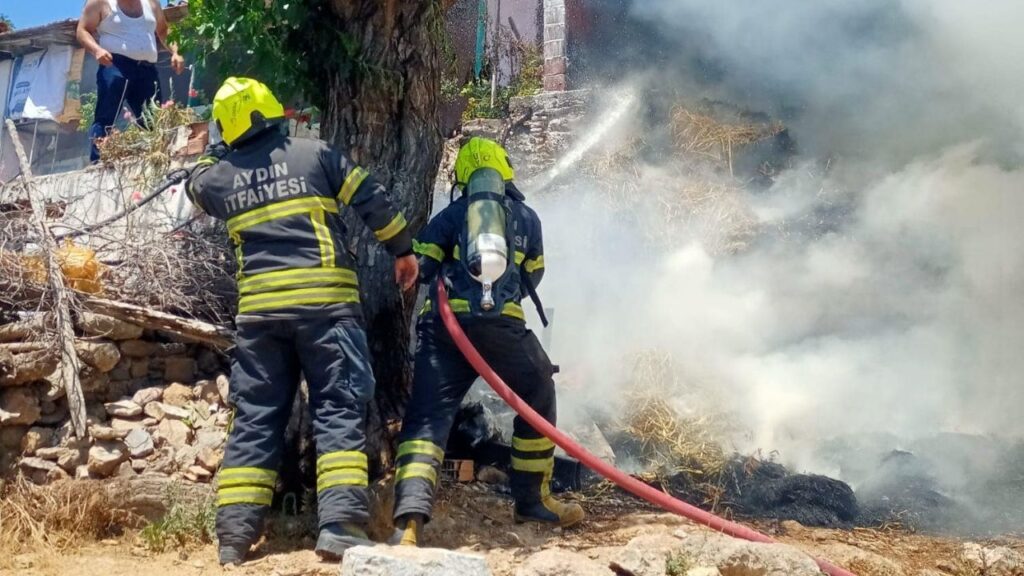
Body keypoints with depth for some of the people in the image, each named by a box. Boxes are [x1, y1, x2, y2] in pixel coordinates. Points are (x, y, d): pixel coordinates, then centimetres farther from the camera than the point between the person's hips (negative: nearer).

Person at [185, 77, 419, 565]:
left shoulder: (219, 177, 10)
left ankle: (234, 533, 5)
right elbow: (373, 201, 2)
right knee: (339, 410, -2)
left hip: (258, 308, 3)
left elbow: (196, 186, 34)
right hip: (324, 300, -3)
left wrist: (217, 155, 48)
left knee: (254, 419, 9)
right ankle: (341, 524, -13)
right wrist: (403, 250, 13)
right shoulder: (315, 154, 3)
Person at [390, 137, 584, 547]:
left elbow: (417, 267, 6)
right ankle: (532, 499, 32)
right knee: (538, 401, 24)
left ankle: (409, 520, -21)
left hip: (444, 323, 0)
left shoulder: (452, 214, 15)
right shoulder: (527, 217, 20)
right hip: (501, 325, 0)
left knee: (427, 417, -1)